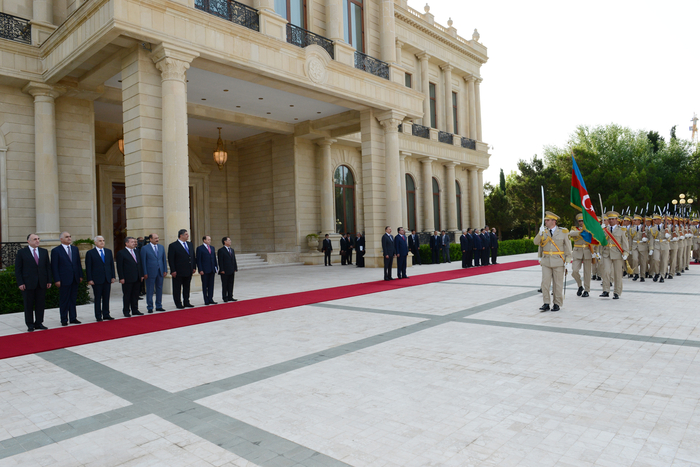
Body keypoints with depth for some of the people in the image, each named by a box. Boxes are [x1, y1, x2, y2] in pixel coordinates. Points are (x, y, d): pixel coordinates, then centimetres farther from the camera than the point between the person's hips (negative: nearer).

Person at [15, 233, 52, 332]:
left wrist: (49, 281, 4)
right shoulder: (22, 252, -1)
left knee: (40, 304, 6)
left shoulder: (44, 252, 10)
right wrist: (20, 283, -9)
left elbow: (48, 267, 11)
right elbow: (17, 269, -2)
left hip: (42, 283, 3)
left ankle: (39, 323, 16)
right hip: (28, 283, -3)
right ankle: (30, 325, 14)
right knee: (28, 305, 5)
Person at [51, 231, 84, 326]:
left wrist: (80, 276, 9)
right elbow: (54, 267, -7)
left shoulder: (75, 249, 12)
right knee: (64, 300, 2)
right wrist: (57, 280, -12)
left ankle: (73, 318, 18)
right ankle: (64, 320, 10)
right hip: (64, 280, -5)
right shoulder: (56, 251, -4)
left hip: (75, 279, 5)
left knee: (73, 299, 10)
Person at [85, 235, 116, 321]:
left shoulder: (109, 251, 12)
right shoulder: (90, 253, -2)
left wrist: (113, 276, 6)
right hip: (96, 280, -4)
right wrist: (89, 279, -10)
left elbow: (112, 265, 13)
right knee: (98, 299, 3)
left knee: (106, 298, 8)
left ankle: (106, 315, 16)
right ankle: (98, 316, 10)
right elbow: (88, 268, -4)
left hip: (107, 279, 4)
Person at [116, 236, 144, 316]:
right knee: (127, 296, 4)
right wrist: (121, 278, -13)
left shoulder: (136, 252, 14)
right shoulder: (121, 253, -6)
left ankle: (135, 310, 21)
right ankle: (126, 311, 14)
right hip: (127, 279, -6)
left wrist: (141, 275, 11)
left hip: (137, 278, 6)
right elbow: (119, 267, -9)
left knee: (135, 295, 12)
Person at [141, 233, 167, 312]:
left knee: (159, 289, 10)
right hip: (150, 272, -5)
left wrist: (165, 270, 6)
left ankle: (159, 306, 20)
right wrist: (145, 273, -10)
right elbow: (143, 262, -6)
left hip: (160, 272, 5)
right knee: (150, 291, 2)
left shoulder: (161, 247, 10)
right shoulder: (145, 248, -5)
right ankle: (150, 307, 11)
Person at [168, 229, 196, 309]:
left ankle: (186, 303, 22)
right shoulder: (173, 245, -8)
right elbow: (171, 259, -11)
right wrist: (173, 271, -15)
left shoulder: (190, 244, 12)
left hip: (188, 271, 6)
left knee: (187, 288, 13)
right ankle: (178, 304, 11)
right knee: (177, 289, 3)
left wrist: (194, 267, 8)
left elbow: (193, 257, 16)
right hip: (178, 272, -6)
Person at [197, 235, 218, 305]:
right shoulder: (200, 248, -4)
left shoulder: (212, 248, 14)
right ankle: (206, 301, 7)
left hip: (212, 270, 6)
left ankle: (210, 299, 15)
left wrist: (216, 267, 9)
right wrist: (200, 270, -13)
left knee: (211, 285, 8)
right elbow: (198, 260, -7)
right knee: (205, 286, 2)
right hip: (204, 271, -6)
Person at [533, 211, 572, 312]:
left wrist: (567, 261, -5)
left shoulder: (563, 232, -1)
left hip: (558, 262, -2)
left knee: (558, 284, 5)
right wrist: (540, 233, -19)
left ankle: (557, 304, 15)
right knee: (545, 283, -2)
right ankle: (546, 304, 4)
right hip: (546, 262, 2)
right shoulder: (544, 231, 7)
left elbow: (568, 247, 0)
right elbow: (536, 242, -4)